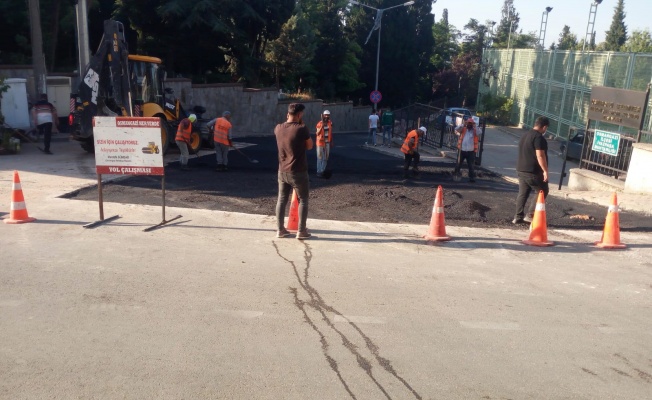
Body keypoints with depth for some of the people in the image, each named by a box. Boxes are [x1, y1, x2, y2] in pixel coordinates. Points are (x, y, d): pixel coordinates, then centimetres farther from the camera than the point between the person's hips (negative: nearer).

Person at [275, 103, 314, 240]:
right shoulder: (301, 129, -17)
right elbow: (309, 146, -1)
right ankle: (301, 231, 10)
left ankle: (281, 229, 18)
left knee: (282, 200, 13)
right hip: (298, 172, -5)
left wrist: (294, 123, 16)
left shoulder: (278, 128, 0)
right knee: (303, 200, 8)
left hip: (282, 171, 5)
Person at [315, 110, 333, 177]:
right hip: (320, 142, -5)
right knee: (320, 158, 0)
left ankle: (323, 171, 19)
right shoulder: (320, 123, -15)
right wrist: (322, 125, -36)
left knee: (325, 158, 9)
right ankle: (319, 172, 7)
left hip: (327, 143, 5)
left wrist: (331, 142, 10)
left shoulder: (330, 123, 0)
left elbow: (331, 133, 10)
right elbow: (317, 134, -29)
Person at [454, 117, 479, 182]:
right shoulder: (463, 129, 3)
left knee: (471, 165, 4)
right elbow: (456, 130, -12)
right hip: (462, 150, 0)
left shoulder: (475, 131, 3)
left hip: (471, 151, 0)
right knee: (458, 164, 10)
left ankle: (472, 177, 10)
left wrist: (474, 127, -17)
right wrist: (463, 125, -17)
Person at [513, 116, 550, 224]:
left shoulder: (524, 136, 16)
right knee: (542, 191, 4)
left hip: (521, 170, 9)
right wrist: (545, 170, -19)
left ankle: (518, 217, 9)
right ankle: (530, 215, -2)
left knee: (522, 193, 11)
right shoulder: (538, 137, -14)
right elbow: (540, 156, -21)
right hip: (533, 171, -9)